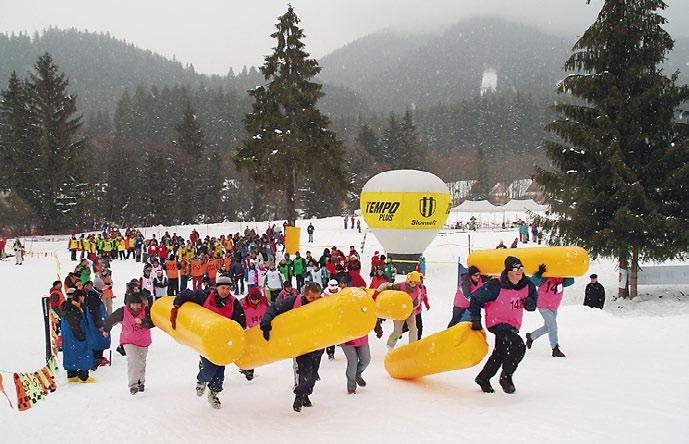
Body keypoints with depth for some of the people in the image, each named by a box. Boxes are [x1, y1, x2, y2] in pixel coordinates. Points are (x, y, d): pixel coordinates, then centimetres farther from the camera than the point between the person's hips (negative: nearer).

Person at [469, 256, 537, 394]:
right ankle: (506, 377, -4)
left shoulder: (527, 285, -7)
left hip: (513, 325, 7)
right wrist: (476, 319, -11)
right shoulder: (496, 286, -23)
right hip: (497, 323, -7)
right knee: (519, 346, -23)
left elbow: (533, 296, 9)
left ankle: (483, 378, 39)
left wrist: (530, 303, -16)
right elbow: (476, 298, -13)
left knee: (500, 354, 18)